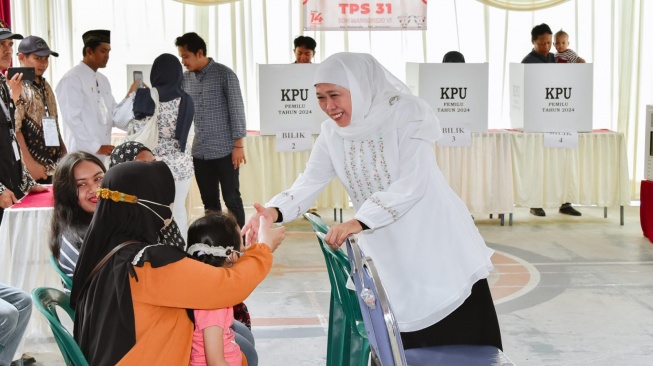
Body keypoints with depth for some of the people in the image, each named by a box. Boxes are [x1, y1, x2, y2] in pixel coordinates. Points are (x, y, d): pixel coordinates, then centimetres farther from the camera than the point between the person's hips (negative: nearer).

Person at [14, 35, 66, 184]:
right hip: (35, 167, -7)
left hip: (55, 165, 7)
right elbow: (14, 130, -16)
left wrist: (64, 154, 12)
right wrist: (30, 164, -18)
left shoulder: (45, 86, 14)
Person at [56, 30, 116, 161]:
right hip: (83, 154, -7)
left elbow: (113, 115, 16)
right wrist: (95, 147, -16)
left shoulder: (103, 80, 17)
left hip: (104, 154, 7)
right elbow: (72, 118, -13)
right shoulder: (72, 79, -7)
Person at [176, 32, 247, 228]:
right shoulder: (185, 78, 8)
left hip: (225, 150, -5)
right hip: (200, 152, 5)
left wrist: (239, 144, -12)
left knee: (232, 199, 2)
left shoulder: (224, 74, -7)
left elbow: (237, 109, -9)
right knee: (209, 202, 10)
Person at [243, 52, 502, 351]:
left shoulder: (406, 113, -16)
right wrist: (275, 212, -29)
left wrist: (358, 222, -36)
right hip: (387, 257, 5)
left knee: (459, 344, 3)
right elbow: (310, 182, -9)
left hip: (438, 248, -5)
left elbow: (412, 185, -26)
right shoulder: (332, 133, 1)